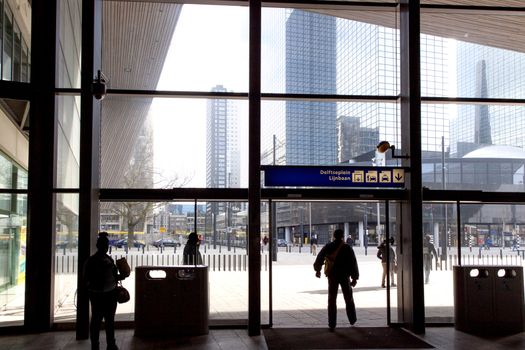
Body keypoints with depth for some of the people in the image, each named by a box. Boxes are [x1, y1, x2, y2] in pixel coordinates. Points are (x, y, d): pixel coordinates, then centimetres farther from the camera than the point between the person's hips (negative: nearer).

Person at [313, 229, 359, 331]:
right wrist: (355, 278, -2)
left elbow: (319, 258, -4)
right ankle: (352, 320, 28)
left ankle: (332, 324, 1)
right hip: (345, 276, 0)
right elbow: (353, 264, -6)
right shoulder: (347, 248, -4)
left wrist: (317, 270, 8)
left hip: (332, 276, 1)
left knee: (332, 300, 4)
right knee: (348, 298, 18)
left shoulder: (328, 247, -1)